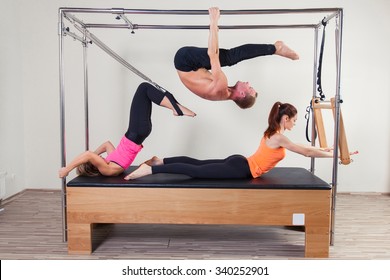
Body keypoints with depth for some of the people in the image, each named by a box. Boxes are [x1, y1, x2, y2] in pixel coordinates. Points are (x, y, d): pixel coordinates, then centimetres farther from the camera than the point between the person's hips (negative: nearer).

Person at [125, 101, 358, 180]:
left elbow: (301, 148, 31)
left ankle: (160, 161, 11)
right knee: (195, 172, -14)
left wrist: (324, 149, 33)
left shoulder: (273, 133, 18)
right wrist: (332, 155, 3)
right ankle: (150, 170, -16)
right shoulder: (279, 137, -12)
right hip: (240, 169, -9)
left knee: (197, 163, 11)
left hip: (238, 163, 9)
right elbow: (305, 152, -8)